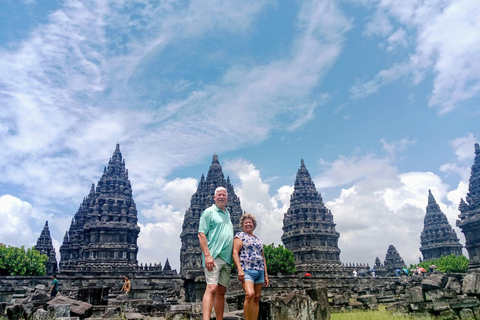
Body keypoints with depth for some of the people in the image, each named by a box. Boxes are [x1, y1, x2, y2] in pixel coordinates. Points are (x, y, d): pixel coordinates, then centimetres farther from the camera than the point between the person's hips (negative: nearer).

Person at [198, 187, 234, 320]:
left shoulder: (228, 214, 21)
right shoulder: (209, 212, 0)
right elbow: (201, 234, -8)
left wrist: (234, 258, 18)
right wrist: (207, 255, -18)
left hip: (227, 259, 7)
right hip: (214, 257, -7)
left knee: (221, 291, 9)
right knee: (212, 288, -17)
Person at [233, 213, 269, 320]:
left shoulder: (258, 240, 23)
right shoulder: (240, 235, 6)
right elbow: (235, 253, -5)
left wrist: (266, 275, 18)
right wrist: (240, 269, -17)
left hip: (259, 271, 6)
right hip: (246, 270, -6)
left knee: (256, 299, 2)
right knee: (250, 294, -24)